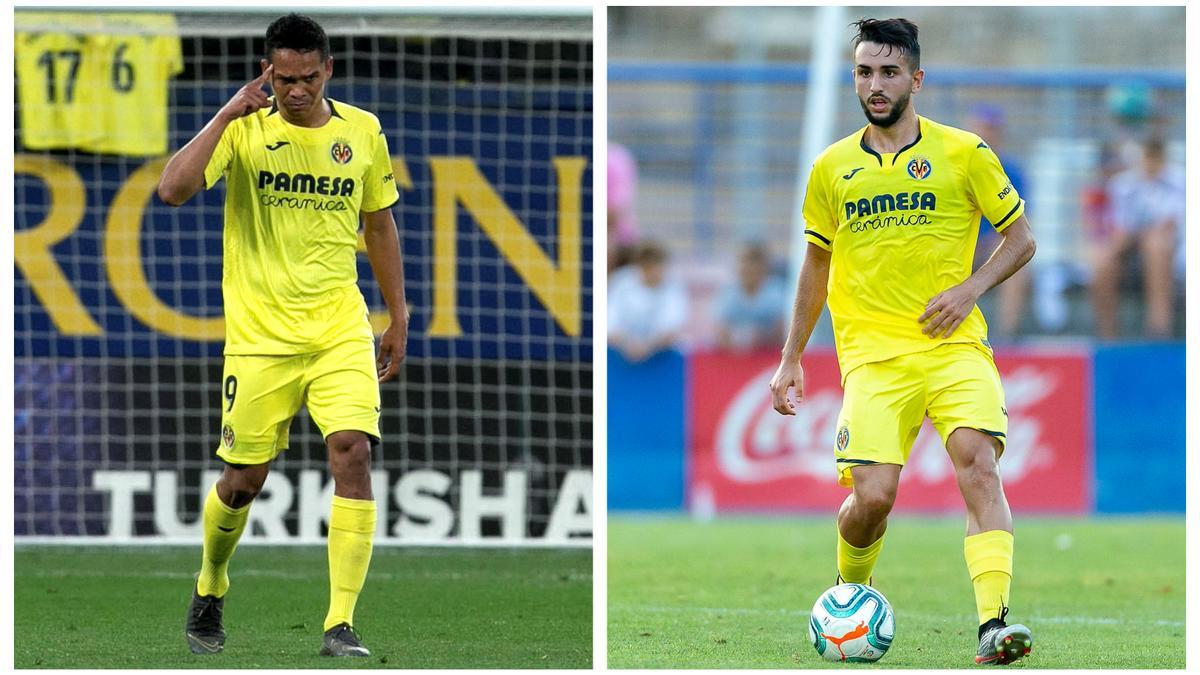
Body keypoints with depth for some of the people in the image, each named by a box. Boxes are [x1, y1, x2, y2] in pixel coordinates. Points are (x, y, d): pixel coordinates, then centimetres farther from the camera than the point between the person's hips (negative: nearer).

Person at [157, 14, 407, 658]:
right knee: (243, 479, 4)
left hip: (341, 329, 2)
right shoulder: (244, 130, -5)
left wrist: (398, 317, 17)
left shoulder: (362, 131, 5)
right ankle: (208, 591, 34)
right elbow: (172, 189, -20)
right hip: (260, 333, -2)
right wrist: (227, 115, -22)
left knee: (352, 452, -16)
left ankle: (340, 625, -15)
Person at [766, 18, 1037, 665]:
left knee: (979, 462, -24)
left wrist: (970, 289, -7)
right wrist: (790, 359, 21)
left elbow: (1020, 237, 10)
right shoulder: (832, 168, 11)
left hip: (953, 345, -1)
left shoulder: (963, 153, 4)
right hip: (873, 354, 1)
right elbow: (816, 264, 23)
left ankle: (994, 623, -31)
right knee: (872, 496, -13)